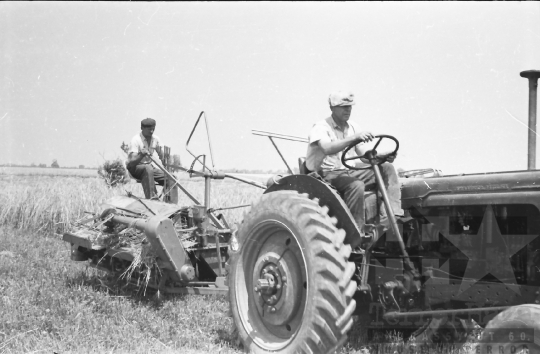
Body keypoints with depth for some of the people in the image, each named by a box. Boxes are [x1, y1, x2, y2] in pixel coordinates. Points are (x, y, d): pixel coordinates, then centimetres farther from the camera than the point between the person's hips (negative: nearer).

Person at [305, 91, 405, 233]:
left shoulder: (353, 127, 14)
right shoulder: (321, 127, -8)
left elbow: (364, 153, 9)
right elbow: (328, 148, -29)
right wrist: (354, 138, -39)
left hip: (348, 172, 7)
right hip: (326, 175, -7)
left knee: (387, 168, -10)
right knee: (356, 185, -37)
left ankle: (392, 215, -21)